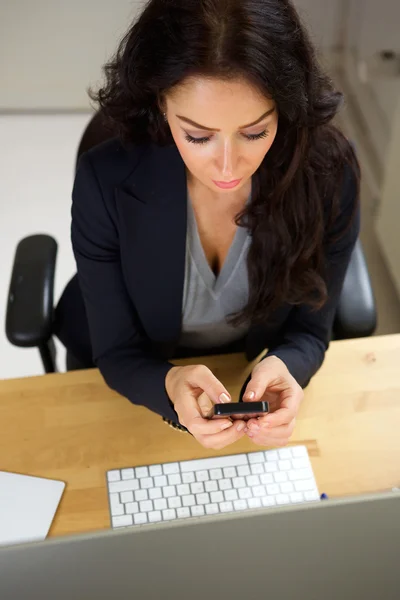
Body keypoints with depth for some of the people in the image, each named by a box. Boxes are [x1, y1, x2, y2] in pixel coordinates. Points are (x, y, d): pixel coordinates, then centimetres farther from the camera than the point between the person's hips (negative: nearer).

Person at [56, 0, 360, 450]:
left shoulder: (328, 174, -22)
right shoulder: (106, 182, -25)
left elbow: (309, 332, -10)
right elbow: (117, 353, -14)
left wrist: (284, 369, -34)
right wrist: (170, 384, -37)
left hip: (259, 381, 1)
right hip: (143, 390, 0)